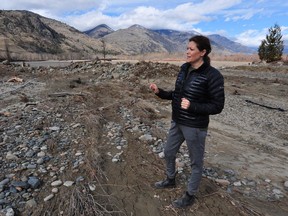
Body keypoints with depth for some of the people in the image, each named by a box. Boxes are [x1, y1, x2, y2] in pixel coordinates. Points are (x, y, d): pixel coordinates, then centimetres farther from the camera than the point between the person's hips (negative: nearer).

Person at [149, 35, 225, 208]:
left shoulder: (212, 75, -19)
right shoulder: (185, 68, 2)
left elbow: (217, 106, -16)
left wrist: (192, 106, -27)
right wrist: (160, 92, -4)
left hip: (195, 127, -7)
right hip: (177, 122, 8)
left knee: (196, 162, 14)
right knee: (169, 152, 23)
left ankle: (190, 195, 37)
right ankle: (171, 180, 51)